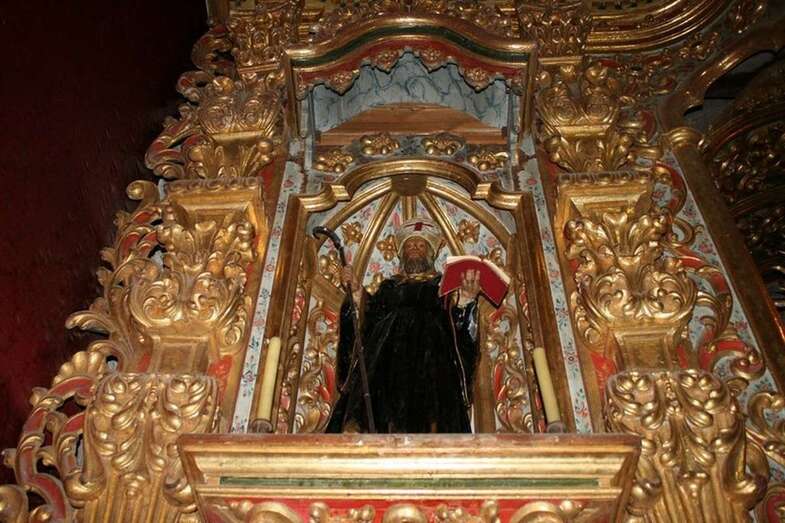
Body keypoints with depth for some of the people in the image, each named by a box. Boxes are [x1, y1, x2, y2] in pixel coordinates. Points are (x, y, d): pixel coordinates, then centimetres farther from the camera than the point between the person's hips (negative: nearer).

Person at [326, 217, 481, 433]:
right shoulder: (389, 285, 25)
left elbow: (457, 323, 1)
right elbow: (369, 316, 11)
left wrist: (465, 298, -19)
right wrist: (356, 291, -4)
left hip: (429, 359, -2)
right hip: (387, 358, 2)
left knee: (424, 413, -16)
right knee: (383, 411, -12)